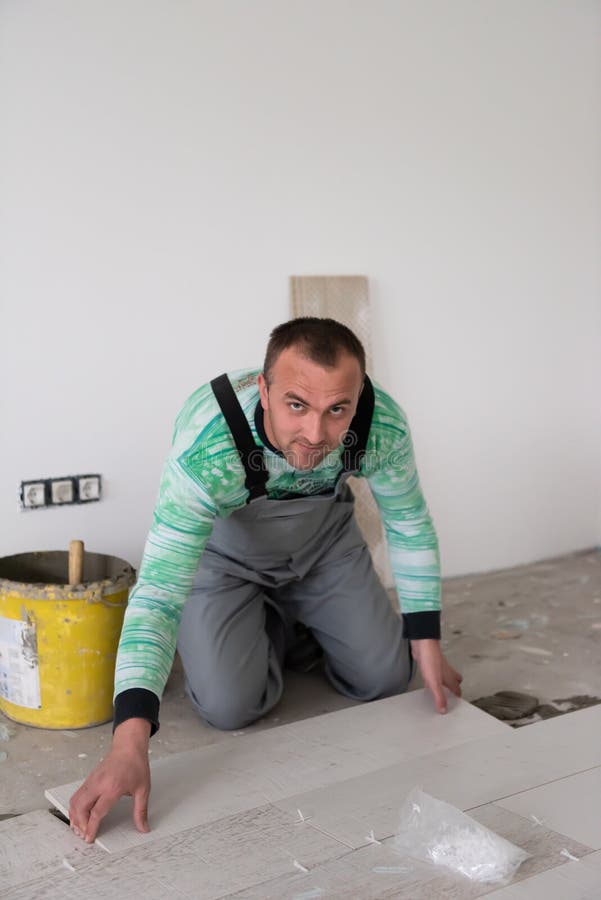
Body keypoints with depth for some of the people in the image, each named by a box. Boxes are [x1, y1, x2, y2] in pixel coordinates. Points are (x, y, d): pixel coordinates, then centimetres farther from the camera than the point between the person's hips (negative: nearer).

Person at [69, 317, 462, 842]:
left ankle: (298, 618, 29)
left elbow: (410, 524, -11)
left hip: (325, 538, 3)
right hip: (223, 552, -2)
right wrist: (129, 745, -55)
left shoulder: (382, 424, -31)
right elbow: (157, 594, -45)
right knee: (229, 706, -15)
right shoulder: (205, 449, -43)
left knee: (385, 678, -1)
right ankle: (273, 627, 18)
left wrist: (427, 643, -8)